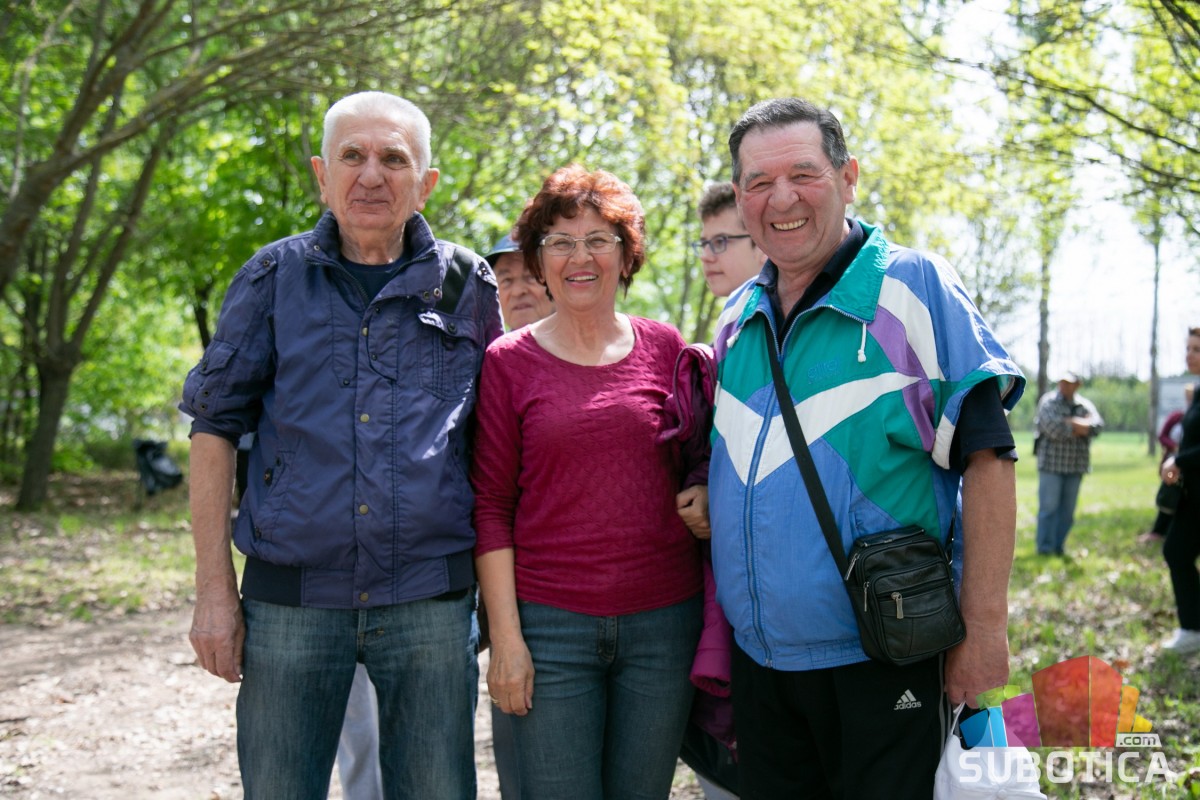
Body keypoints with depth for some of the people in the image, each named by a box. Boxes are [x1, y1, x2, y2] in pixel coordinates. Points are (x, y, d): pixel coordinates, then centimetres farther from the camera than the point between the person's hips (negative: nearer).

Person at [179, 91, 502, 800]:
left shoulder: (468, 285, 6)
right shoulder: (274, 278, 4)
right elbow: (216, 428, 4)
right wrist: (215, 590, -2)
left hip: (430, 602, 1)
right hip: (290, 599, 0)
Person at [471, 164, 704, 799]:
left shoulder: (666, 348, 7)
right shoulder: (509, 361, 2)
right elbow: (490, 504, 0)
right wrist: (505, 634, -6)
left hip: (664, 621, 2)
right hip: (549, 624, -2)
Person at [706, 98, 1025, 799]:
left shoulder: (914, 287, -7)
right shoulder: (736, 320, 9)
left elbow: (987, 459, -12)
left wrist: (984, 626, -16)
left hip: (883, 663, -5)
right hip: (758, 658, 6)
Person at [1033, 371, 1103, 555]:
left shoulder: (1084, 405, 11)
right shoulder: (1049, 401, -1)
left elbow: (1097, 425, -6)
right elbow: (1051, 426, -18)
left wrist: (1071, 423, -18)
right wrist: (1076, 429, -9)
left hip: (1076, 465, 4)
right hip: (1051, 463, -4)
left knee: (1067, 510, 7)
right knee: (1049, 506, -5)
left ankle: (1059, 547, 15)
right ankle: (1045, 547, 2)